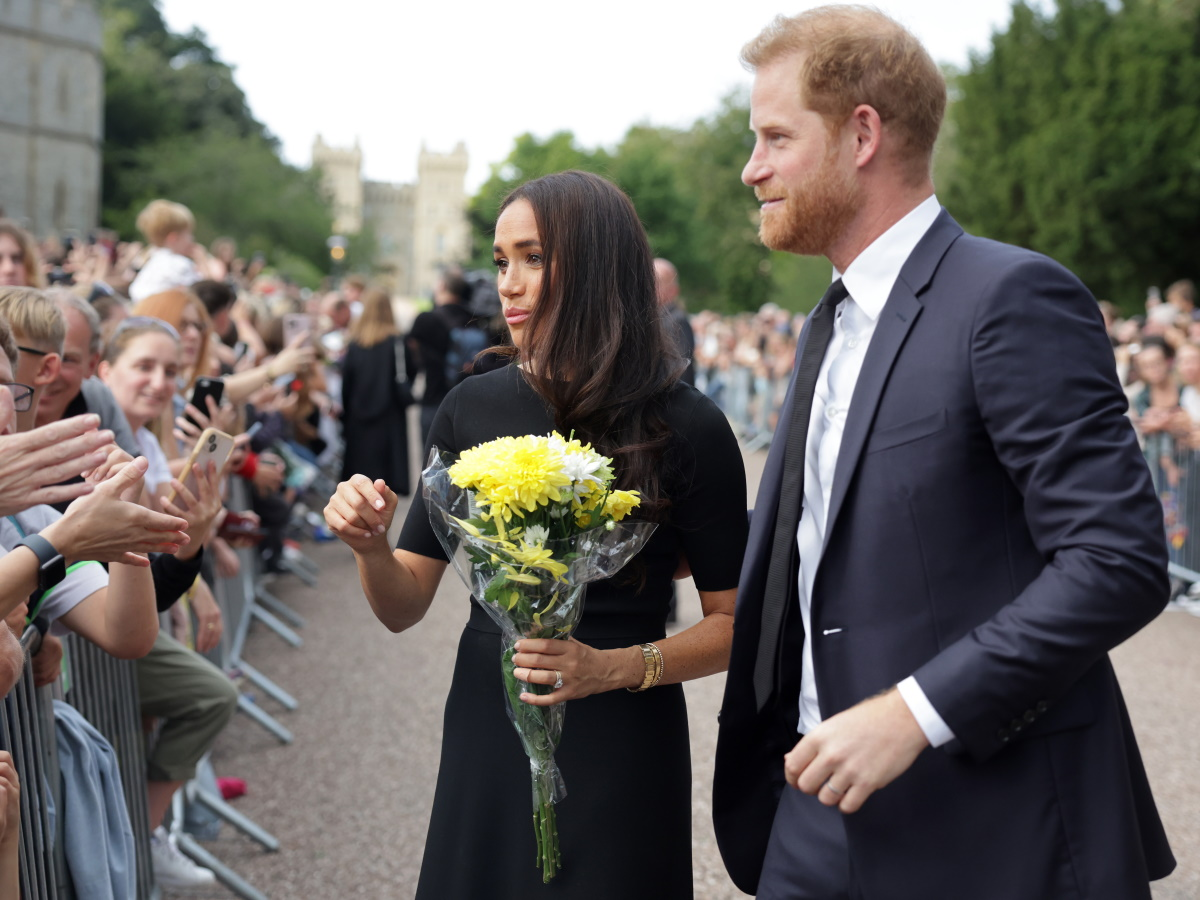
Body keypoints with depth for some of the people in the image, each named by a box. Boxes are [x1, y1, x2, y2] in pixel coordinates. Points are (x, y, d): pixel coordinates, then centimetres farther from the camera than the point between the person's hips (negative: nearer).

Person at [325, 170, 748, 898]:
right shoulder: (474, 408, -1)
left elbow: (731, 623, -6)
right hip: (486, 740, 3)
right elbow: (404, 607, 3)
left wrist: (611, 668, -20)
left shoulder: (686, 427, -11)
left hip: (620, 751, -3)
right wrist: (370, 546, -17)